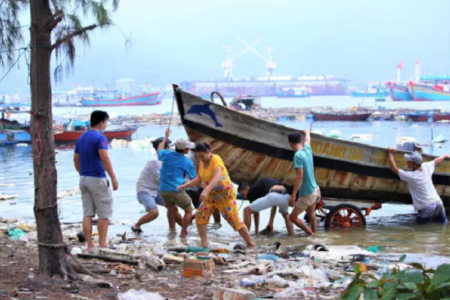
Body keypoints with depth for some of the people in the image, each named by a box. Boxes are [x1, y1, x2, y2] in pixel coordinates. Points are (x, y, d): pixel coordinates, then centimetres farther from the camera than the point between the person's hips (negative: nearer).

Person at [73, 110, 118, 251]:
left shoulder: (81, 138, 11)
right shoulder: (100, 138, -13)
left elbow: (76, 159, 15)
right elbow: (104, 158, -22)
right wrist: (113, 177, -19)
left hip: (84, 179, 7)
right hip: (97, 179, -7)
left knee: (87, 213, 7)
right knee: (104, 213, 1)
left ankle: (90, 245, 6)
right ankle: (102, 244, 0)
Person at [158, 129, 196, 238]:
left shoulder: (167, 154, 1)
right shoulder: (187, 162, -6)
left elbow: (159, 150, 27)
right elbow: (194, 179, 4)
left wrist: (166, 137, 38)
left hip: (163, 190, 5)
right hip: (176, 191, -5)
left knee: (171, 209, 29)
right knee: (188, 210, 13)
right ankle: (183, 233, 9)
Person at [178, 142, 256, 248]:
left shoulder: (216, 160, -22)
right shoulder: (202, 162, 1)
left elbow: (217, 177, -38)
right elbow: (199, 179, 8)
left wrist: (206, 190, -50)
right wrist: (186, 185, -6)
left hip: (225, 193, -7)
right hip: (212, 195, 7)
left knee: (234, 219, -7)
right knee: (200, 215, -8)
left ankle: (251, 243, 3)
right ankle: (204, 243, -2)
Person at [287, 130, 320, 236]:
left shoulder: (298, 155, -21)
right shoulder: (307, 149, 1)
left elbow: (299, 176, -26)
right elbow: (307, 140, 26)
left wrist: (293, 195, -24)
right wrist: (307, 133, 49)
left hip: (307, 194, -8)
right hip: (315, 189, 8)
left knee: (293, 217, -1)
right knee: (311, 215, 24)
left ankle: (311, 234, 2)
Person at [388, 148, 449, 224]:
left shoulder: (411, 176, -14)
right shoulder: (427, 167, 3)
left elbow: (394, 169, -5)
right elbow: (437, 161, 24)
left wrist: (390, 154, 5)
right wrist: (445, 156, 45)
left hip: (426, 208, -6)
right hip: (438, 203, 6)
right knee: (443, 223, 23)